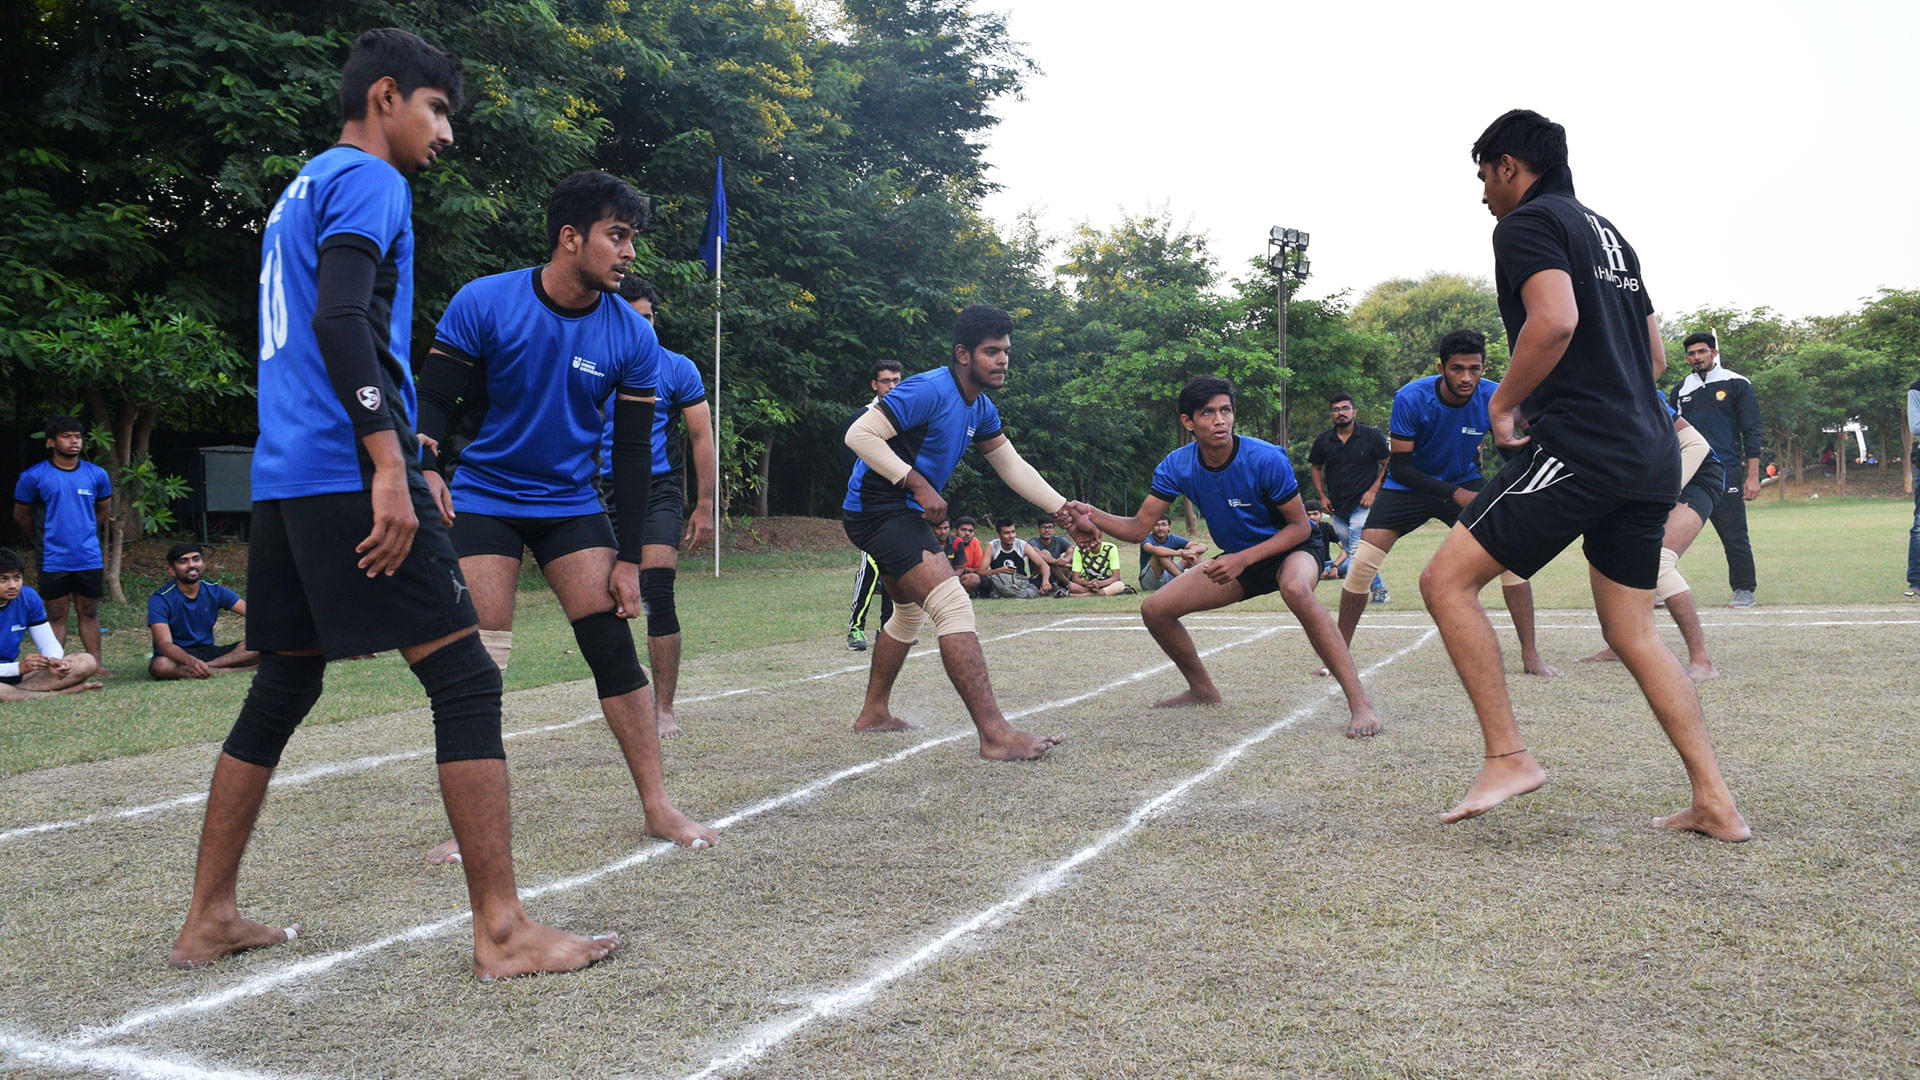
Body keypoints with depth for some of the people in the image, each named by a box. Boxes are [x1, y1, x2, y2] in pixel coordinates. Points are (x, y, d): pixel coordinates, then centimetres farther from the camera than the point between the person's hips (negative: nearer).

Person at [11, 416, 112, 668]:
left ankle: (96, 665, 11)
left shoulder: (97, 475, 4)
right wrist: (42, 540, 15)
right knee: (56, 616, 3)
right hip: (53, 560, -2)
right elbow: (21, 514, 9)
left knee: (89, 613, 8)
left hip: (90, 558, 2)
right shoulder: (33, 477, -3)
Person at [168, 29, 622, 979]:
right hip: (352, 474, -10)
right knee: (465, 682, -8)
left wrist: (405, 467, 26)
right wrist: (391, 466, -24)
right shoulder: (366, 180, -4)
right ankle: (501, 931, -8)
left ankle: (208, 919, 20)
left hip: (284, 477, 10)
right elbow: (341, 322, -19)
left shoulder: (302, 190, 25)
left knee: (282, 688, 14)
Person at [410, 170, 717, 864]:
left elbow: (633, 451, -4)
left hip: (571, 503, 2)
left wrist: (628, 560, -6)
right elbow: (434, 401, -9)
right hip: (484, 499, -2)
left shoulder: (633, 338, -8)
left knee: (613, 647, -6)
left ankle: (657, 807, 5)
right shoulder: (483, 303, -14)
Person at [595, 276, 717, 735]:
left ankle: (663, 709, -8)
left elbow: (702, 438, 4)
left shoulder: (678, 368, 3)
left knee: (658, 596, -15)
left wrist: (704, 507, -1)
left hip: (659, 490, -3)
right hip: (607, 492, 3)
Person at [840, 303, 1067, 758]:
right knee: (953, 604, -21)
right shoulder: (930, 390, -18)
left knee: (911, 611, 27)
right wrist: (919, 484, -25)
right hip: (879, 510, -11)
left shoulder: (981, 409, 11)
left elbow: (1013, 466, 16)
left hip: (903, 514, 11)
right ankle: (995, 735, -27)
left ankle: (873, 713, 41)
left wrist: (1065, 510, 8)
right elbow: (859, 434, -23)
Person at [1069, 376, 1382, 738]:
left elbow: (1300, 526, -20)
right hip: (1238, 558, 6)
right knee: (1155, 610, -3)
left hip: (1293, 548, -6)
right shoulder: (1177, 466, -15)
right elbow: (1138, 527, -13)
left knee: (1295, 589, -41)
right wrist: (1093, 516, -32)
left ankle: (1359, 701, -37)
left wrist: (1243, 559, -30)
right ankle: (1202, 689, 23)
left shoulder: (1265, 459, -27)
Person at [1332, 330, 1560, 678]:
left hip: (1465, 482, 2)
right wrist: (1454, 493, -31)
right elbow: (1398, 465, -22)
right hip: (1409, 486, -2)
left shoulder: (1494, 397, -19)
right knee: (1362, 562, -16)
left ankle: (1530, 656, -5)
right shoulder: (1411, 398, -26)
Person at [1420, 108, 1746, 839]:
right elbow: (1652, 347, 28)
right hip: (1652, 457, 9)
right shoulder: (1606, 232, 25)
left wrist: (1503, 402, -9)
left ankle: (1507, 757, -9)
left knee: (1446, 580, -6)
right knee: (1633, 635, 12)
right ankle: (1715, 803, 10)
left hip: (1579, 450, -9)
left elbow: (1555, 319, -21)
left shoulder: (1528, 223, -3)